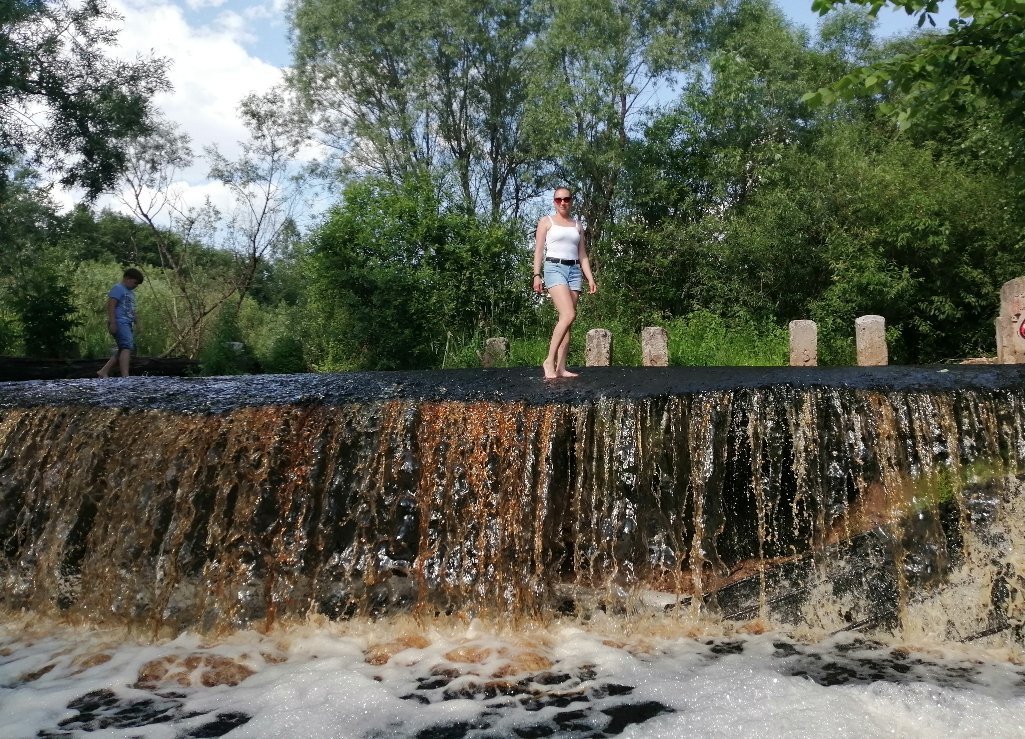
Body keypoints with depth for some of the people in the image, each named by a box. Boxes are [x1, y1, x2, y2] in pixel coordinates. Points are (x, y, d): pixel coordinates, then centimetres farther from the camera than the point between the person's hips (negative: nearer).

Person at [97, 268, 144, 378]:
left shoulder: (130, 292, 25)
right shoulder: (118, 289, -5)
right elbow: (110, 305, -15)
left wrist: (137, 323, 22)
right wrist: (112, 322, -22)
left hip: (127, 324, 10)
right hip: (120, 323, -10)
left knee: (122, 350, 10)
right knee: (127, 347, -21)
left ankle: (104, 372, 16)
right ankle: (125, 376, -30)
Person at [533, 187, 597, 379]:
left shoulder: (577, 225, 20)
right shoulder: (546, 221, 9)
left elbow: (583, 255, 19)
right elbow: (539, 250, 3)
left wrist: (590, 278, 9)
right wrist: (537, 275, -8)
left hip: (574, 270, 5)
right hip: (554, 268, -5)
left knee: (566, 319, -2)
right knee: (569, 315, -22)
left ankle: (561, 367, -2)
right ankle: (549, 360, -16)